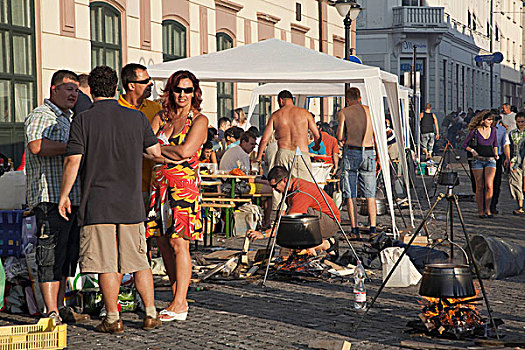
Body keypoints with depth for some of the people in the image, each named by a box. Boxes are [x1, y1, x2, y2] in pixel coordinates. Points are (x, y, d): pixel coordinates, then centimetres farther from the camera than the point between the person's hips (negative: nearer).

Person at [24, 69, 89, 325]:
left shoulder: (69, 119, 25)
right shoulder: (41, 116, -5)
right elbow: (36, 145, -25)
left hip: (72, 198, 9)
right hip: (50, 197, -9)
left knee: (66, 255, 12)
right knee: (51, 255, -10)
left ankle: (60, 307, 20)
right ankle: (52, 314, -9)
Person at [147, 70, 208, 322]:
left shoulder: (199, 120, 1)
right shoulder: (160, 118, 16)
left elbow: (185, 151, -12)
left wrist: (158, 147, 0)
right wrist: (172, 152, -11)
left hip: (184, 185, -5)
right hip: (160, 184, 6)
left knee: (179, 244, -8)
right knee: (163, 243, 5)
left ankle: (179, 304, -5)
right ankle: (178, 298, 15)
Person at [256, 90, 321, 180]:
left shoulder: (275, 115, 9)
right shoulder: (304, 113, 7)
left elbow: (264, 139, 8)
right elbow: (317, 136, 7)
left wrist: (258, 157, 21)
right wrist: (316, 146, 29)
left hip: (283, 153, 1)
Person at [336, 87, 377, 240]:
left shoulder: (343, 112, 2)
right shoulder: (368, 110, 8)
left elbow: (340, 137, -4)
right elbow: (376, 134, 5)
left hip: (351, 152, -2)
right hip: (368, 152, 2)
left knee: (350, 195, 4)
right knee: (370, 195, 7)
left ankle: (355, 230, 0)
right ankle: (373, 229, 2)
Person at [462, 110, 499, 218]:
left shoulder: (493, 130, 8)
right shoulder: (474, 131, -2)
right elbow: (465, 144, 5)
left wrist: (496, 154, 11)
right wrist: (472, 150, -9)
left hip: (490, 160, 2)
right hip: (478, 160, -2)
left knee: (489, 185, -14)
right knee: (479, 187, 0)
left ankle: (487, 209, -3)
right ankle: (480, 210, 8)